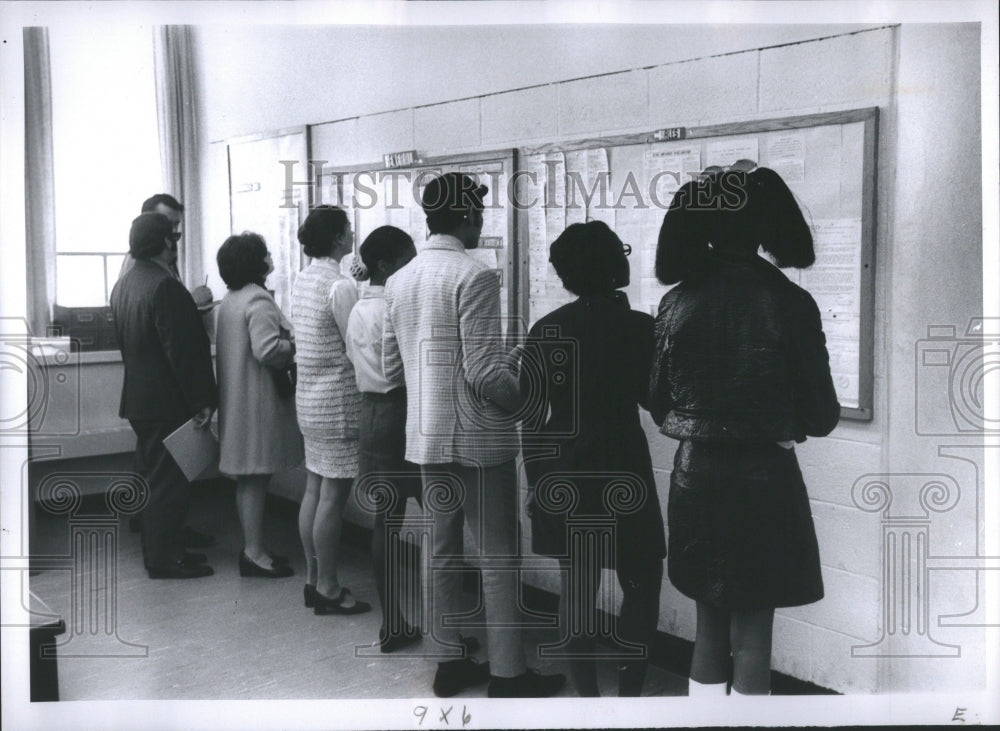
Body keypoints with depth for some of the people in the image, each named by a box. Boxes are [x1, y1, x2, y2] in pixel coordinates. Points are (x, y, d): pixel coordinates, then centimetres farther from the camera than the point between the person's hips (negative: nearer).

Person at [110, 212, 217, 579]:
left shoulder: (123, 285, 10)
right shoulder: (165, 287, -20)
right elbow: (181, 351, -23)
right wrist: (201, 402, -18)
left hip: (139, 398, 10)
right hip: (167, 402, -10)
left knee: (155, 477, 17)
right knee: (169, 483, -1)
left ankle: (161, 549, 27)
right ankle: (163, 559, 7)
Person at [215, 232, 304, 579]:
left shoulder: (230, 300, 14)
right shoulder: (258, 300, -17)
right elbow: (267, 351, -27)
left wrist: (287, 342, 16)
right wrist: (297, 346, -11)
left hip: (238, 400, 10)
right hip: (258, 400, -10)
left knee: (247, 479, 14)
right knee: (256, 477, -3)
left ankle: (251, 547, 23)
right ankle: (254, 553, 3)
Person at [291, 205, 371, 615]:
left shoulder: (303, 280, 9)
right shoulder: (340, 287, -18)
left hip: (309, 399, 9)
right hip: (338, 402, -9)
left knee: (314, 490, 14)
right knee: (333, 497, -1)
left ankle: (313, 580, 23)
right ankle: (327, 590, 7)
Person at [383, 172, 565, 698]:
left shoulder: (399, 280, 7)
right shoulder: (473, 276, -17)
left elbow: (391, 364, 11)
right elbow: (485, 371, -21)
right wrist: (524, 401, -4)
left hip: (425, 436, 7)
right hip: (478, 437, -7)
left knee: (442, 548, 14)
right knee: (499, 555, 3)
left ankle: (450, 661, 24)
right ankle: (507, 674, 10)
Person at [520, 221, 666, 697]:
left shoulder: (545, 330, 1)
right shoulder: (638, 327, -8)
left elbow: (531, 415, 2)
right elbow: (653, 398, 2)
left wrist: (537, 479, 11)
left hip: (562, 473, 4)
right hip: (619, 470, -4)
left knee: (576, 585, 11)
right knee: (642, 582, 11)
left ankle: (586, 695, 18)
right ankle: (629, 692, 8)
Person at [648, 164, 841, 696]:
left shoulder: (676, 303, -3)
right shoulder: (789, 303, -12)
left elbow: (659, 406, 6)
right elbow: (821, 417, -6)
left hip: (696, 477, 3)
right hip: (764, 478, -3)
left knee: (709, 626, 18)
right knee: (752, 633, 8)